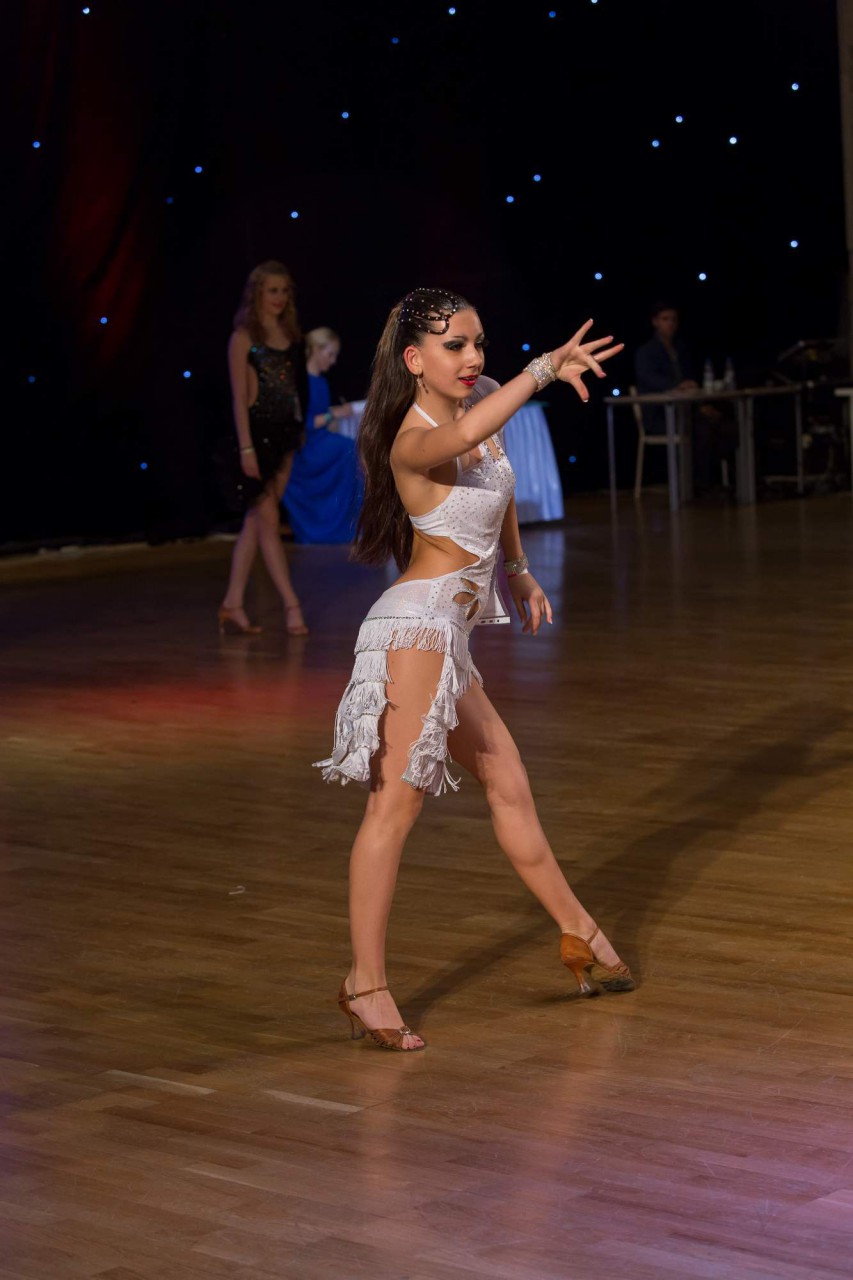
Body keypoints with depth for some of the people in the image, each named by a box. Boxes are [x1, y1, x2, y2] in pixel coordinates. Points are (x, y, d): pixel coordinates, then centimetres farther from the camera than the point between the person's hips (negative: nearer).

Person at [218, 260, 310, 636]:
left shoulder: (290, 335, 11)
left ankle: (233, 604, 12)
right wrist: (246, 447, -15)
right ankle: (292, 604, -5)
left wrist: (299, 432, 9)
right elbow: (239, 397, -10)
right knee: (267, 521, -4)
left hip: (283, 435, 6)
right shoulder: (244, 338, -6)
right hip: (256, 432, -6)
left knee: (255, 522, 8)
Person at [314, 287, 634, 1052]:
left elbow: (499, 486, 29)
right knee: (395, 806, -8)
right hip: (419, 624, -9)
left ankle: (579, 935, 30)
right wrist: (545, 369, -45)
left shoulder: (478, 403, 9)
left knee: (508, 784, 18)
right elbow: (464, 436, -43)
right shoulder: (415, 442, -17)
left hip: (447, 634, 9)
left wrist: (520, 572, 32)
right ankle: (367, 983, -5)